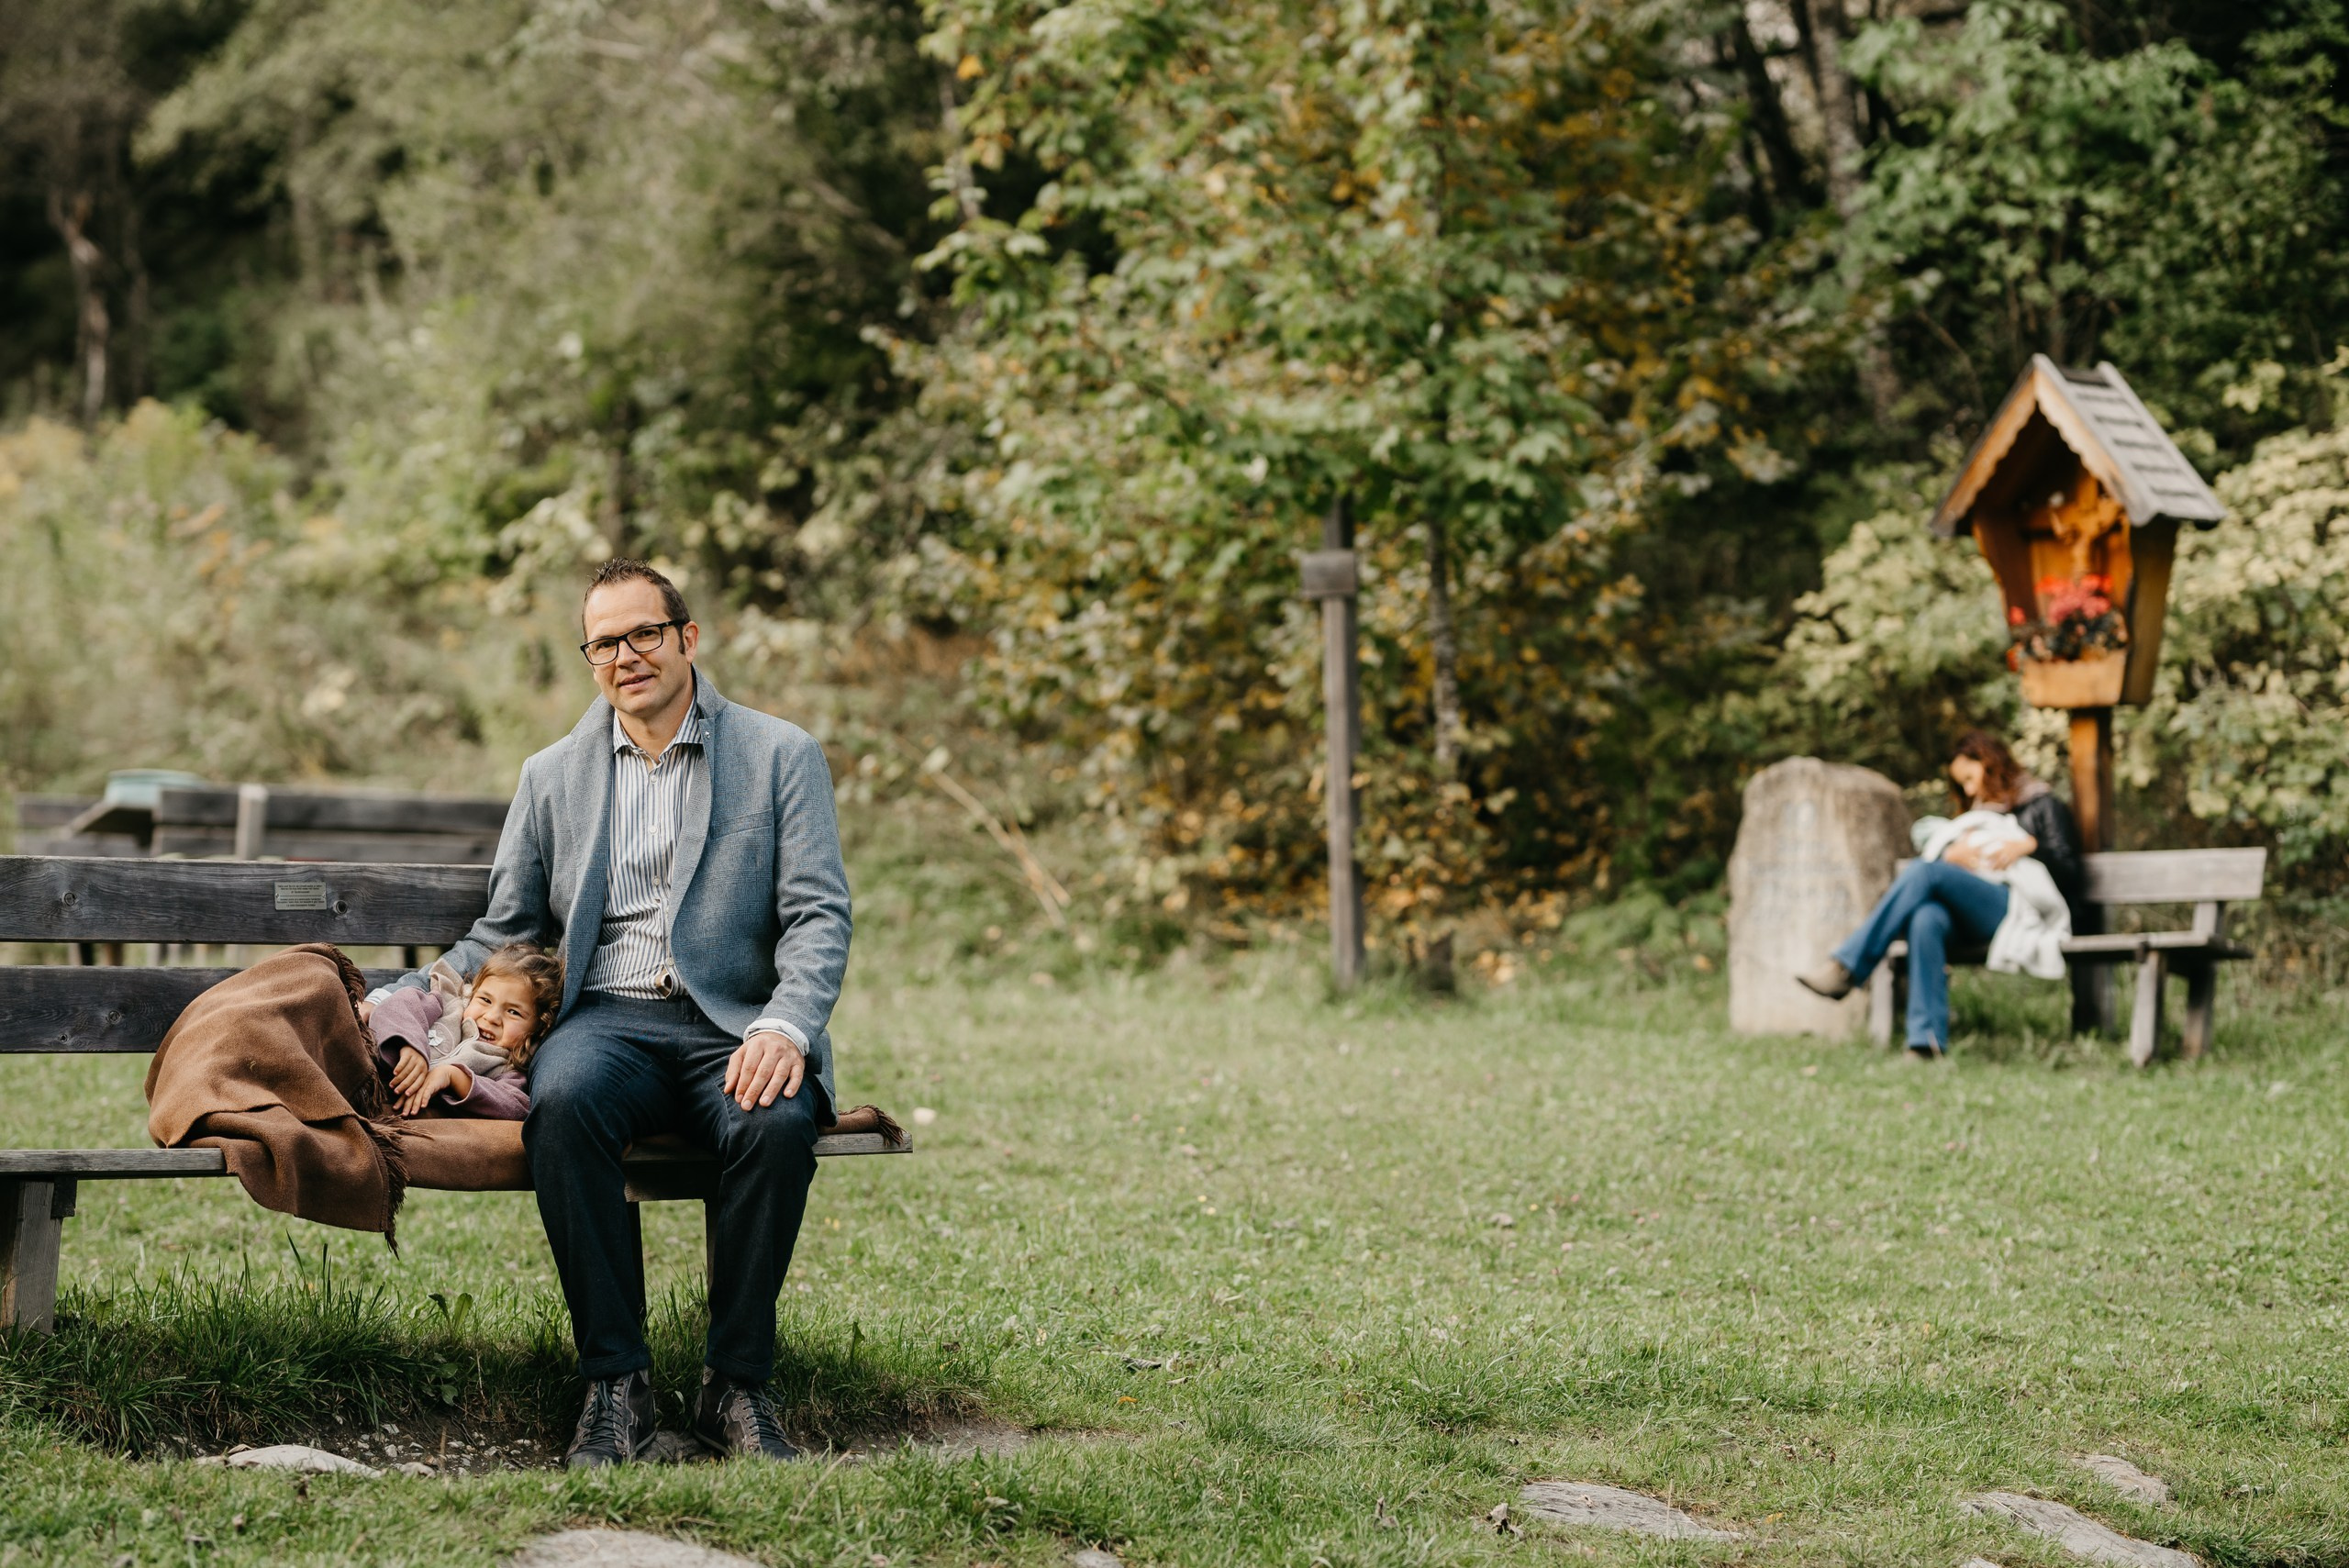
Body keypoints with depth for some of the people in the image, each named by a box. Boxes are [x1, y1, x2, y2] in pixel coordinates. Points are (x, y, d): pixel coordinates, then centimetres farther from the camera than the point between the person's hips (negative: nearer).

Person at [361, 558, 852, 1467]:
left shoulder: (781, 756, 9)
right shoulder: (553, 775, 18)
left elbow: (819, 915, 0)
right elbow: (505, 935, 23)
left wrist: (786, 1027, -18)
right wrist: (408, 1002, 7)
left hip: (734, 1026, -1)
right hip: (608, 1020, 2)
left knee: (775, 1122, -36)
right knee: (564, 1102, -34)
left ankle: (736, 1387, -20)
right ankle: (615, 1383, -26)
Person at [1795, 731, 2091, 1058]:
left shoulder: (2043, 807, 18)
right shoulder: (1978, 817, 36)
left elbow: (2070, 874, 5)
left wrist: (2030, 847, -10)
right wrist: (1952, 855, 0)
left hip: (2020, 913, -5)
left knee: (1924, 872, -28)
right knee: (1926, 918, -34)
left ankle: (1846, 967, -35)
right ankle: (1927, 1040, -46)